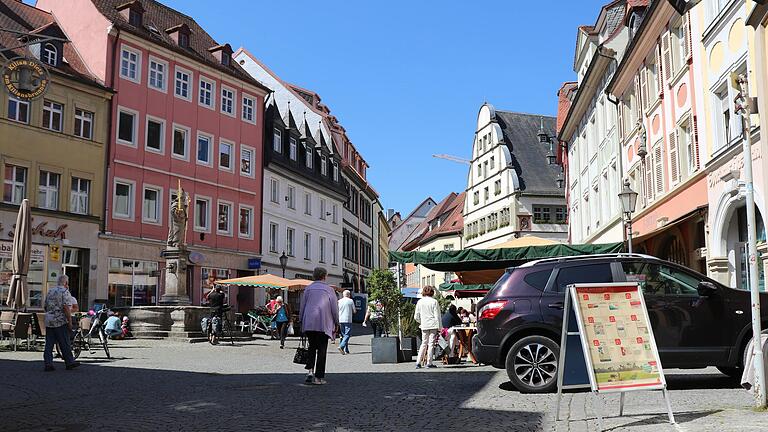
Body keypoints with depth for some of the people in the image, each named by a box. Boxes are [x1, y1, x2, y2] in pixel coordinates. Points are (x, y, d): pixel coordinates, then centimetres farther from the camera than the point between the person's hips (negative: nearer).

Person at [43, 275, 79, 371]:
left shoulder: (50, 291, 15)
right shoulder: (64, 292, -9)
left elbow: (46, 306, 20)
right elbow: (66, 307, -17)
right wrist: (70, 321, -15)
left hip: (48, 321, 7)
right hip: (60, 321, -7)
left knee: (49, 343, 5)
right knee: (64, 343, 1)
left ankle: (48, 364, 2)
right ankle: (69, 362, 8)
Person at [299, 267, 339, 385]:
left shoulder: (308, 289, 8)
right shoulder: (329, 289, 2)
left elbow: (302, 306, 10)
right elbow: (334, 308, 2)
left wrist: (301, 321, 18)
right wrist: (336, 323, 11)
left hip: (309, 323, 2)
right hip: (324, 324, -2)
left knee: (312, 347, 15)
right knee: (322, 349, 2)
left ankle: (310, 369, -5)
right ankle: (319, 377, 1)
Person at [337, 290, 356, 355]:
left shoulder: (339, 301, 8)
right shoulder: (351, 301, -2)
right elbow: (354, 311, 2)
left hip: (340, 320, 5)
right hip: (348, 320, -5)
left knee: (343, 335, 12)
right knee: (347, 335, -5)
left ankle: (346, 350, 12)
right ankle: (341, 346, -26)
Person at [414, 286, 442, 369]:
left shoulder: (420, 302, 3)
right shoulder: (434, 302, -5)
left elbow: (416, 317, 6)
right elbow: (437, 315, -6)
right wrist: (439, 327, -2)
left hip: (424, 326, 3)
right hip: (433, 325, -3)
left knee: (424, 343, 12)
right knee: (431, 343, 2)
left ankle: (418, 362, 6)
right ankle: (429, 363, 1)